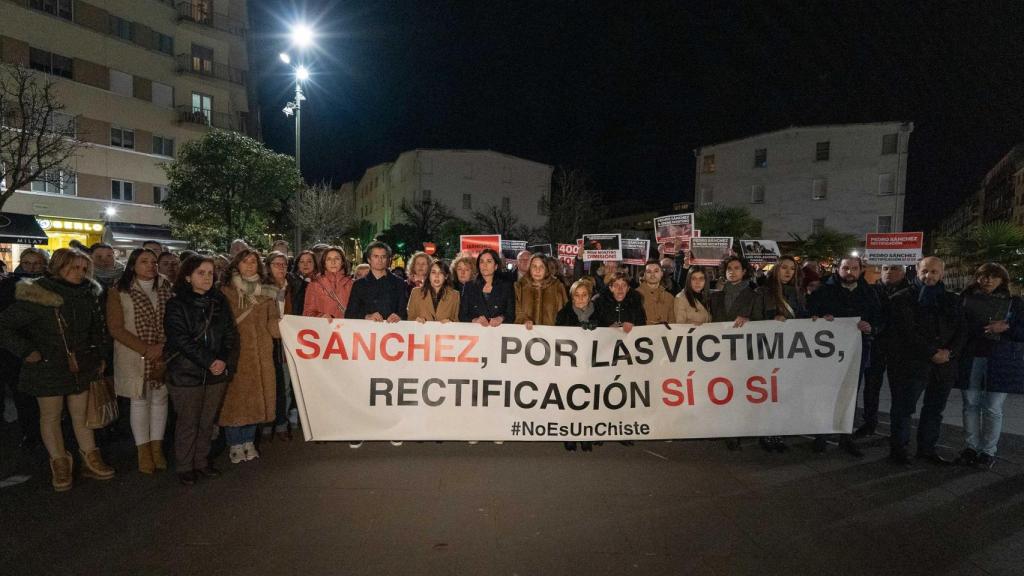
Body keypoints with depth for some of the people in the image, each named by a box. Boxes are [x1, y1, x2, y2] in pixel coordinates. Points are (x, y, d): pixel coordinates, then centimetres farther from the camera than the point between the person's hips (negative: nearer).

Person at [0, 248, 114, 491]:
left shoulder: (87, 295, 1)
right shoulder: (35, 297, -15)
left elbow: (98, 327, 12)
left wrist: (101, 355, 10)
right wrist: (26, 352, -13)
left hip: (81, 366, 4)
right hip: (47, 368, -4)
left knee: (81, 415, 11)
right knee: (51, 416, 10)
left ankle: (90, 460, 19)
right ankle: (60, 464, 22)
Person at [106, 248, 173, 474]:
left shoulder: (166, 287, 4)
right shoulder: (119, 291, -3)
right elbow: (116, 328, -7)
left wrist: (162, 347, -8)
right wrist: (145, 349, -14)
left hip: (164, 355, 2)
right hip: (133, 355, -2)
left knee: (160, 398, 8)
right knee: (139, 401, 5)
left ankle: (157, 447, 19)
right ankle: (143, 451, 16)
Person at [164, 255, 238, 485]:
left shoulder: (219, 302, 8)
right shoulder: (176, 305, -4)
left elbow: (231, 335, 4)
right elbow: (181, 340, -13)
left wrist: (225, 361, -11)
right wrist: (210, 361, -18)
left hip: (217, 373, 4)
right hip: (186, 373, -4)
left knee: (208, 421, 12)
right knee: (188, 423, 6)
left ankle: (202, 462, 28)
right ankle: (184, 467, 21)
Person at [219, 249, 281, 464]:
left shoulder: (266, 292, 12)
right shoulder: (226, 291, 3)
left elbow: (273, 323, 6)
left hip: (260, 353, 3)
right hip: (235, 351, -3)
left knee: (256, 396, 7)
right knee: (234, 396, 0)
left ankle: (249, 442, 22)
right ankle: (235, 445, 14)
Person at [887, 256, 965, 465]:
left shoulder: (951, 300, 14)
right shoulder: (903, 299, -3)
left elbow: (961, 330, 10)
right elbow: (907, 332, -11)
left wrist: (950, 352, -7)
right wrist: (932, 353, -15)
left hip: (944, 365, 6)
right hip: (911, 364, -5)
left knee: (935, 410, 14)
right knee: (904, 409, -1)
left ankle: (927, 449, 26)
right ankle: (898, 449, 10)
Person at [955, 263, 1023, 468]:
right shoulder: (965, 299, 8)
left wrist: (1006, 328, -12)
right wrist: (982, 329, -5)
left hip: (1001, 362, -1)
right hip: (969, 360, 1)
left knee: (992, 408, 0)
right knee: (970, 405, 5)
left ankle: (988, 451, 10)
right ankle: (971, 447, 14)